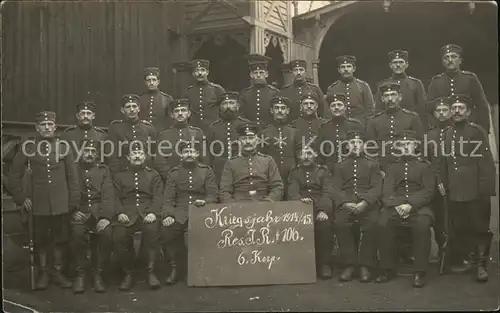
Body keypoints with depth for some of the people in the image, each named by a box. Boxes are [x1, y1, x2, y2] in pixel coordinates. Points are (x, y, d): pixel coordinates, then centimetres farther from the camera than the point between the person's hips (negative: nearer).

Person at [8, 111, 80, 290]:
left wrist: (74, 201, 1)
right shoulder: (28, 148, 2)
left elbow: (73, 176, 5)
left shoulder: (64, 147, 4)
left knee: (60, 239, 6)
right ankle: (43, 273, 19)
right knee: (40, 240, 7)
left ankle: (58, 272, 19)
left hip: (61, 204, 0)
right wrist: (21, 197, 2)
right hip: (38, 205, 0)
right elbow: (14, 175, 7)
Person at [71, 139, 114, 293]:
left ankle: (97, 273, -12)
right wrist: (74, 211, -11)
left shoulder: (103, 170, 13)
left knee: (106, 233, -30)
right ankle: (80, 273, -15)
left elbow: (108, 196, 2)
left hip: (98, 212, 1)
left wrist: (106, 217, -13)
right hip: (78, 212, -1)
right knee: (77, 232, -33)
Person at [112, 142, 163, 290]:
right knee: (119, 235, -29)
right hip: (127, 215, 1)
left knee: (152, 230, -34)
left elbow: (158, 197, 6)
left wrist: (153, 212, -13)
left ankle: (151, 271, -23)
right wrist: (120, 212, -10)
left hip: (147, 213, -1)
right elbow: (116, 197, 10)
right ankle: (128, 274, -10)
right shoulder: (119, 176, 21)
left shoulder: (153, 175, 18)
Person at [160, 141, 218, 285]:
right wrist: (167, 215, -12)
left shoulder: (206, 171, 12)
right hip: (179, 213, 1)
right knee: (165, 232, -27)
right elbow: (168, 198, 5)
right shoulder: (174, 173, 14)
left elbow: (213, 195, 6)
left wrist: (205, 201, -16)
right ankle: (173, 267, -8)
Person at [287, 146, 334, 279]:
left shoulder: (324, 171, 17)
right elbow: (292, 193, 3)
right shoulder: (294, 172, 20)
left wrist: (323, 211, -18)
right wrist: (300, 200, -22)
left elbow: (327, 193, 2)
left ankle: (324, 263, -20)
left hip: (320, 207, 0)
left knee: (324, 224, -33)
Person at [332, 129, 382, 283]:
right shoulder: (340, 165, 20)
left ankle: (366, 266, -18)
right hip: (346, 203, 1)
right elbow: (336, 189, 8)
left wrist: (364, 203, -14)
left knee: (372, 224, -31)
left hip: (368, 203, -1)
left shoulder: (372, 164, 18)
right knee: (340, 223, -30)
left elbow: (377, 188, 6)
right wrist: (345, 203, -13)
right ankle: (349, 264, -18)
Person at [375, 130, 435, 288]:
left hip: (419, 206, -2)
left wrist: (411, 204, -16)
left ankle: (419, 272, -24)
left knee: (423, 224, -34)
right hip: (395, 206, 2)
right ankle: (387, 269, -15)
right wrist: (397, 205, -14)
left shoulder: (424, 165, 11)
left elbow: (428, 191, 0)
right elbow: (387, 192, 7)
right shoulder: (392, 167, 18)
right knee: (382, 223, -28)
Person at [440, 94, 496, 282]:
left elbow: (486, 163, -8)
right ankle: (463, 260, 23)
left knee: (480, 229, 4)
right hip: (454, 193, 4)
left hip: (475, 193, -4)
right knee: (459, 229, 10)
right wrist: (444, 185, 7)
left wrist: (486, 190, -13)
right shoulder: (448, 134, 12)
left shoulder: (477, 132, -4)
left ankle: (481, 265, 14)